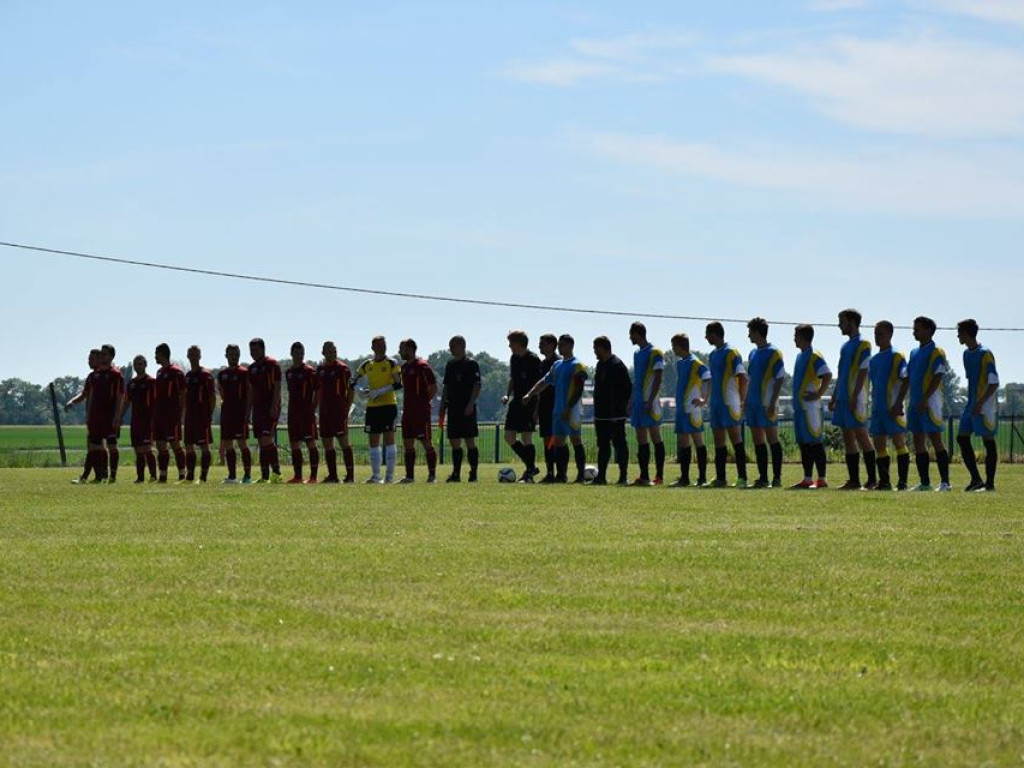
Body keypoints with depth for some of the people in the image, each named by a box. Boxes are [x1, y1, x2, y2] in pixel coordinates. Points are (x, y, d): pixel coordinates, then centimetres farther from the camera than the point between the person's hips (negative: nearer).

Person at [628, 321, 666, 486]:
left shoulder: (655, 353, -9)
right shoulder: (637, 353, 17)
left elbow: (658, 379, -14)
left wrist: (650, 401, -20)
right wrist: (631, 400, 17)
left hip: (649, 401, -8)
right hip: (639, 401, 8)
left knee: (655, 437, -5)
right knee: (641, 440, 6)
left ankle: (659, 476, -4)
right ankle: (644, 476, 8)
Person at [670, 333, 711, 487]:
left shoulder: (695, 363, -11)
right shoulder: (679, 363, 15)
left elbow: (709, 380, -19)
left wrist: (704, 400, -26)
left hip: (693, 408, -9)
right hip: (681, 408, 9)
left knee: (697, 440, -5)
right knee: (682, 442, 10)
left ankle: (702, 477, -3)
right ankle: (684, 478, 15)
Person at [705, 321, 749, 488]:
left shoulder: (731, 353, -10)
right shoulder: (712, 355, 15)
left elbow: (743, 378, -14)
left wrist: (741, 399, -9)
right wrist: (708, 398, 15)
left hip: (730, 404, -8)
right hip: (716, 404, 8)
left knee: (736, 439, -7)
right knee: (719, 442, 8)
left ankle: (742, 478, -8)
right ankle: (720, 478, 11)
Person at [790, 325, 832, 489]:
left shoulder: (814, 357, -12)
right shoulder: (800, 356, 16)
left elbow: (827, 375, -22)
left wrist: (819, 394, -18)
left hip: (810, 406, -9)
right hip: (799, 406, 9)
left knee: (815, 443, -6)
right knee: (803, 443, 10)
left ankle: (821, 480, -4)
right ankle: (807, 480, 13)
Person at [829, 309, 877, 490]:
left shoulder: (863, 344, -8)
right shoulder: (845, 346, 18)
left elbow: (863, 372, -15)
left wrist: (854, 396, -20)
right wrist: (834, 397, 18)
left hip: (855, 399, -9)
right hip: (843, 397, 9)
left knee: (861, 436, -7)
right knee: (848, 439, 7)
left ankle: (872, 479, -4)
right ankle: (854, 480, 9)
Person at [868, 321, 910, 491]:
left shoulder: (896, 356, -7)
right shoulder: (874, 359, 16)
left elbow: (906, 380, -12)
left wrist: (898, 403, -18)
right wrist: (873, 403, 17)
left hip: (892, 408, -8)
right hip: (877, 407, 8)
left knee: (899, 443, -6)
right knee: (879, 445, 6)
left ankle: (902, 481, -5)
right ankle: (884, 481, 10)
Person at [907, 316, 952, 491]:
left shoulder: (935, 352, -9)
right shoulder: (914, 352, 16)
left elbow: (938, 377, -16)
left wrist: (924, 399, -21)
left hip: (930, 403, -9)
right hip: (916, 403, 9)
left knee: (936, 440, -9)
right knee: (918, 442, 7)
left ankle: (945, 482, -8)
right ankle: (925, 482, 10)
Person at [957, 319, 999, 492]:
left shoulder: (985, 354, -14)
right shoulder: (967, 354, 13)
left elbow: (994, 383, -17)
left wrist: (981, 403, -23)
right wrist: (972, 402, 20)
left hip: (985, 406, -9)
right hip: (971, 404, 9)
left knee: (988, 441, -4)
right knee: (962, 438, 6)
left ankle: (990, 483, -1)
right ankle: (976, 479, 12)